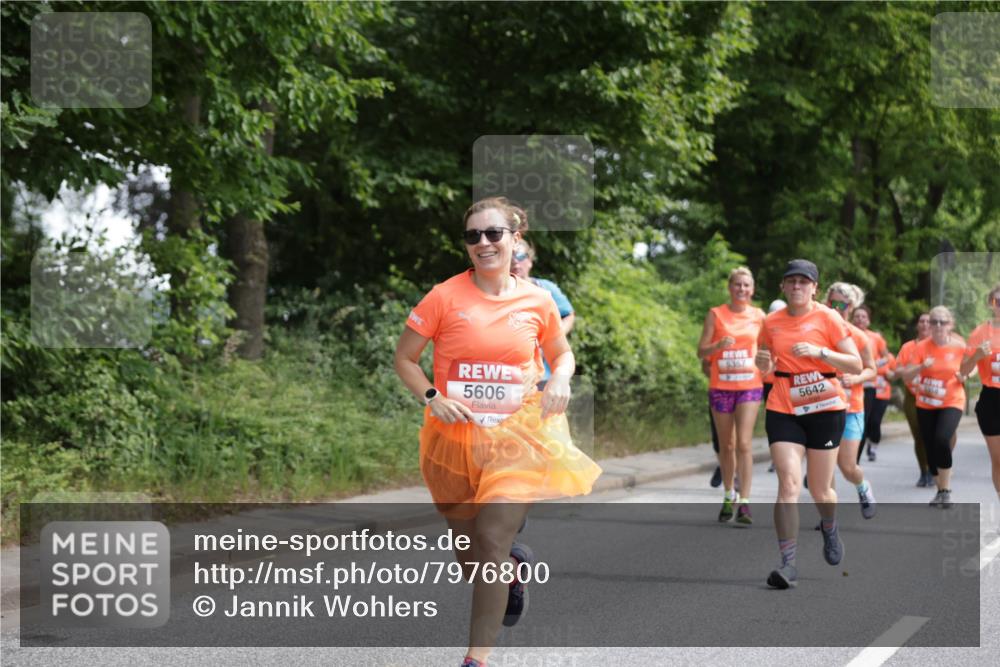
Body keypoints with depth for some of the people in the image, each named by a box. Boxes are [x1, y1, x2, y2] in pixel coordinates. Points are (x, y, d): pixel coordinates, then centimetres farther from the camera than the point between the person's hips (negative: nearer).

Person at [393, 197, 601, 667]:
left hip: (517, 435, -1)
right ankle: (514, 564, 50)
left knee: (491, 546, -12)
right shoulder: (445, 297, -9)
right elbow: (404, 358, -1)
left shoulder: (538, 301, -2)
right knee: (468, 557, 14)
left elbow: (561, 352, 16)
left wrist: (560, 380, -6)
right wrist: (432, 397, -17)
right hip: (455, 437, 1)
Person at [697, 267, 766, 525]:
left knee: (744, 443, -11)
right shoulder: (716, 315, 1)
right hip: (721, 386, 1)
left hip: (750, 385, 0)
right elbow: (701, 351, -2)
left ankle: (744, 502, -12)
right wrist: (719, 345, -20)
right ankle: (729, 495, 29)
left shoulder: (759, 316, 6)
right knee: (726, 445, 10)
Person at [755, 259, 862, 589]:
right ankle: (788, 562, -16)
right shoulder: (771, 323, 6)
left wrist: (819, 352, -20)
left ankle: (830, 528, 41)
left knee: (820, 489, 6)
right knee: (788, 482, -14)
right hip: (783, 410, 2)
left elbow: (856, 365, -7)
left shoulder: (827, 318, -4)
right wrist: (763, 362, -5)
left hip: (825, 409, -2)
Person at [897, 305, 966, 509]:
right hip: (925, 405, 3)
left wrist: (964, 377, -11)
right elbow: (905, 376, -9)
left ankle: (946, 489, -10)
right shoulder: (921, 347, -7)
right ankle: (941, 491, 24)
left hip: (951, 403, -2)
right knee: (930, 449, 5)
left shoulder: (959, 346, -8)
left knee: (942, 440, -24)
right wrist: (921, 367, -27)